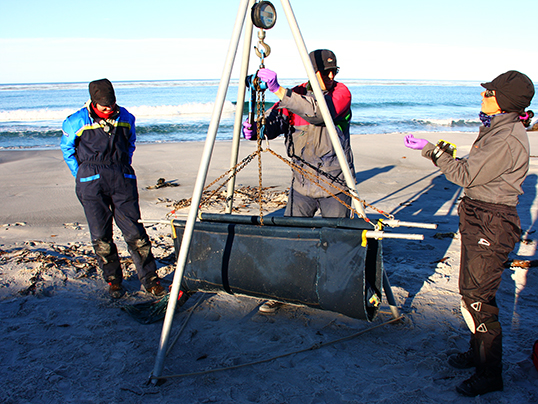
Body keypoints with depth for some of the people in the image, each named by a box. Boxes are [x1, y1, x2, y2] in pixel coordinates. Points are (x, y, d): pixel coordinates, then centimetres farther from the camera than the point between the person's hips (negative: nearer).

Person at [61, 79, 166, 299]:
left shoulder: (125, 118, 7)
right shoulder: (77, 122, -1)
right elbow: (67, 149, 14)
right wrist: (82, 176, 10)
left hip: (122, 181, 1)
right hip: (92, 185, -1)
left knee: (135, 232, -3)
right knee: (101, 236, 2)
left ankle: (150, 280, 6)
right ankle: (113, 280, 19)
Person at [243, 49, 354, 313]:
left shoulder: (341, 93, -7)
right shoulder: (294, 96, 2)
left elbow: (319, 112, -27)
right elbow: (272, 125, -7)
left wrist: (279, 90, -34)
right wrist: (254, 129, -31)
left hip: (335, 185, -2)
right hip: (302, 184, 2)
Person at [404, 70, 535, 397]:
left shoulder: (507, 138, -21)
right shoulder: (497, 128, 11)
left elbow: (465, 175, -20)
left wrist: (432, 150, -14)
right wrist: (446, 154, 8)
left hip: (491, 223, -11)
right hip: (480, 218, 11)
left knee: (478, 297, -4)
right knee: (471, 288, 20)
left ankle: (490, 374, 11)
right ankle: (479, 352, 37)